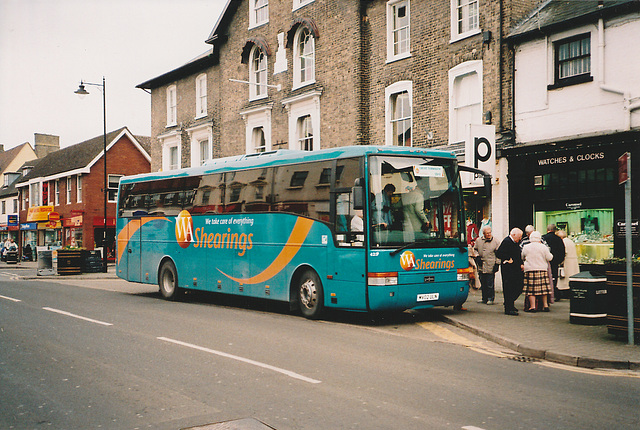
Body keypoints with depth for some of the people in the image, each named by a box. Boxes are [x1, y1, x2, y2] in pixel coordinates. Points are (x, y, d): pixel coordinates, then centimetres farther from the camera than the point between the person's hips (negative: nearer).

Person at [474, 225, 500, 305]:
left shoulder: (495, 241, 1)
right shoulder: (478, 241, 10)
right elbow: (475, 250, 21)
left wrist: (497, 263, -3)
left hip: (490, 267, -4)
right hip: (481, 266, 4)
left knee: (490, 284, -5)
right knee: (483, 284, 9)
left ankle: (490, 299, 4)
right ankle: (484, 298, 19)